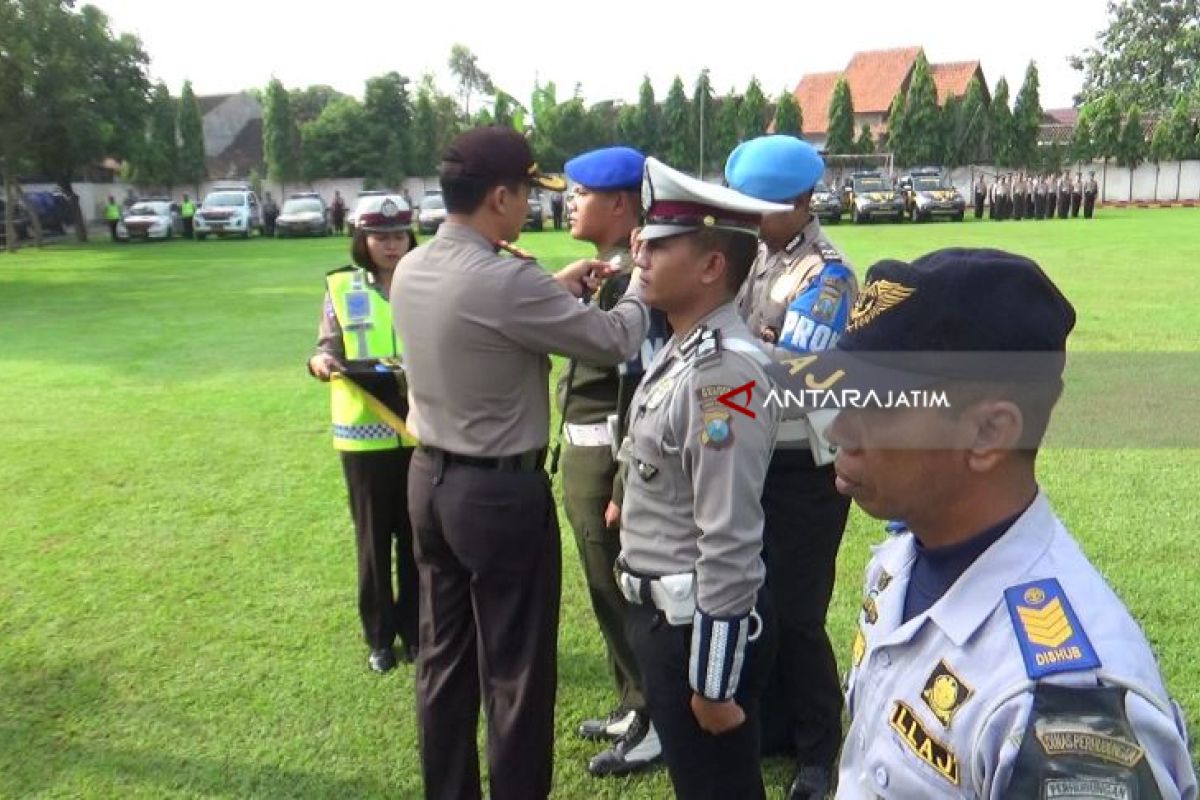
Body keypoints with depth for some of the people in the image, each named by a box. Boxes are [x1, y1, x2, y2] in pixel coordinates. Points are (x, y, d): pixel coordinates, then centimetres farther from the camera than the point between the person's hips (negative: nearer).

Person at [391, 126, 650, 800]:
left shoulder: (411, 270, 2)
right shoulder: (506, 279, -23)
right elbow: (614, 342, -15)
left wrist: (558, 288, 15)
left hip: (430, 478, 9)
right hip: (502, 491, -8)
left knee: (444, 656, 20)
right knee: (516, 669, 8)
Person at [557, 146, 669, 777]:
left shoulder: (637, 277, -19)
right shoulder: (606, 270, 11)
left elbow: (643, 392, -23)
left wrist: (625, 489, -23)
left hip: (610, 459, -10)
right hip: (584, 454, 10)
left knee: (626, 597, 6)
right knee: (609, 596, 21)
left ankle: (657, 723, 25)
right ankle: (634, 706, 39)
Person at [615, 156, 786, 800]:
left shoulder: (723, 372, -26)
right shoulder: (681, 349, 4)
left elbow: (730, 546, -25)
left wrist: (714, 683, -20)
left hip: (698, 624, -9)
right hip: (662, 613, 9)